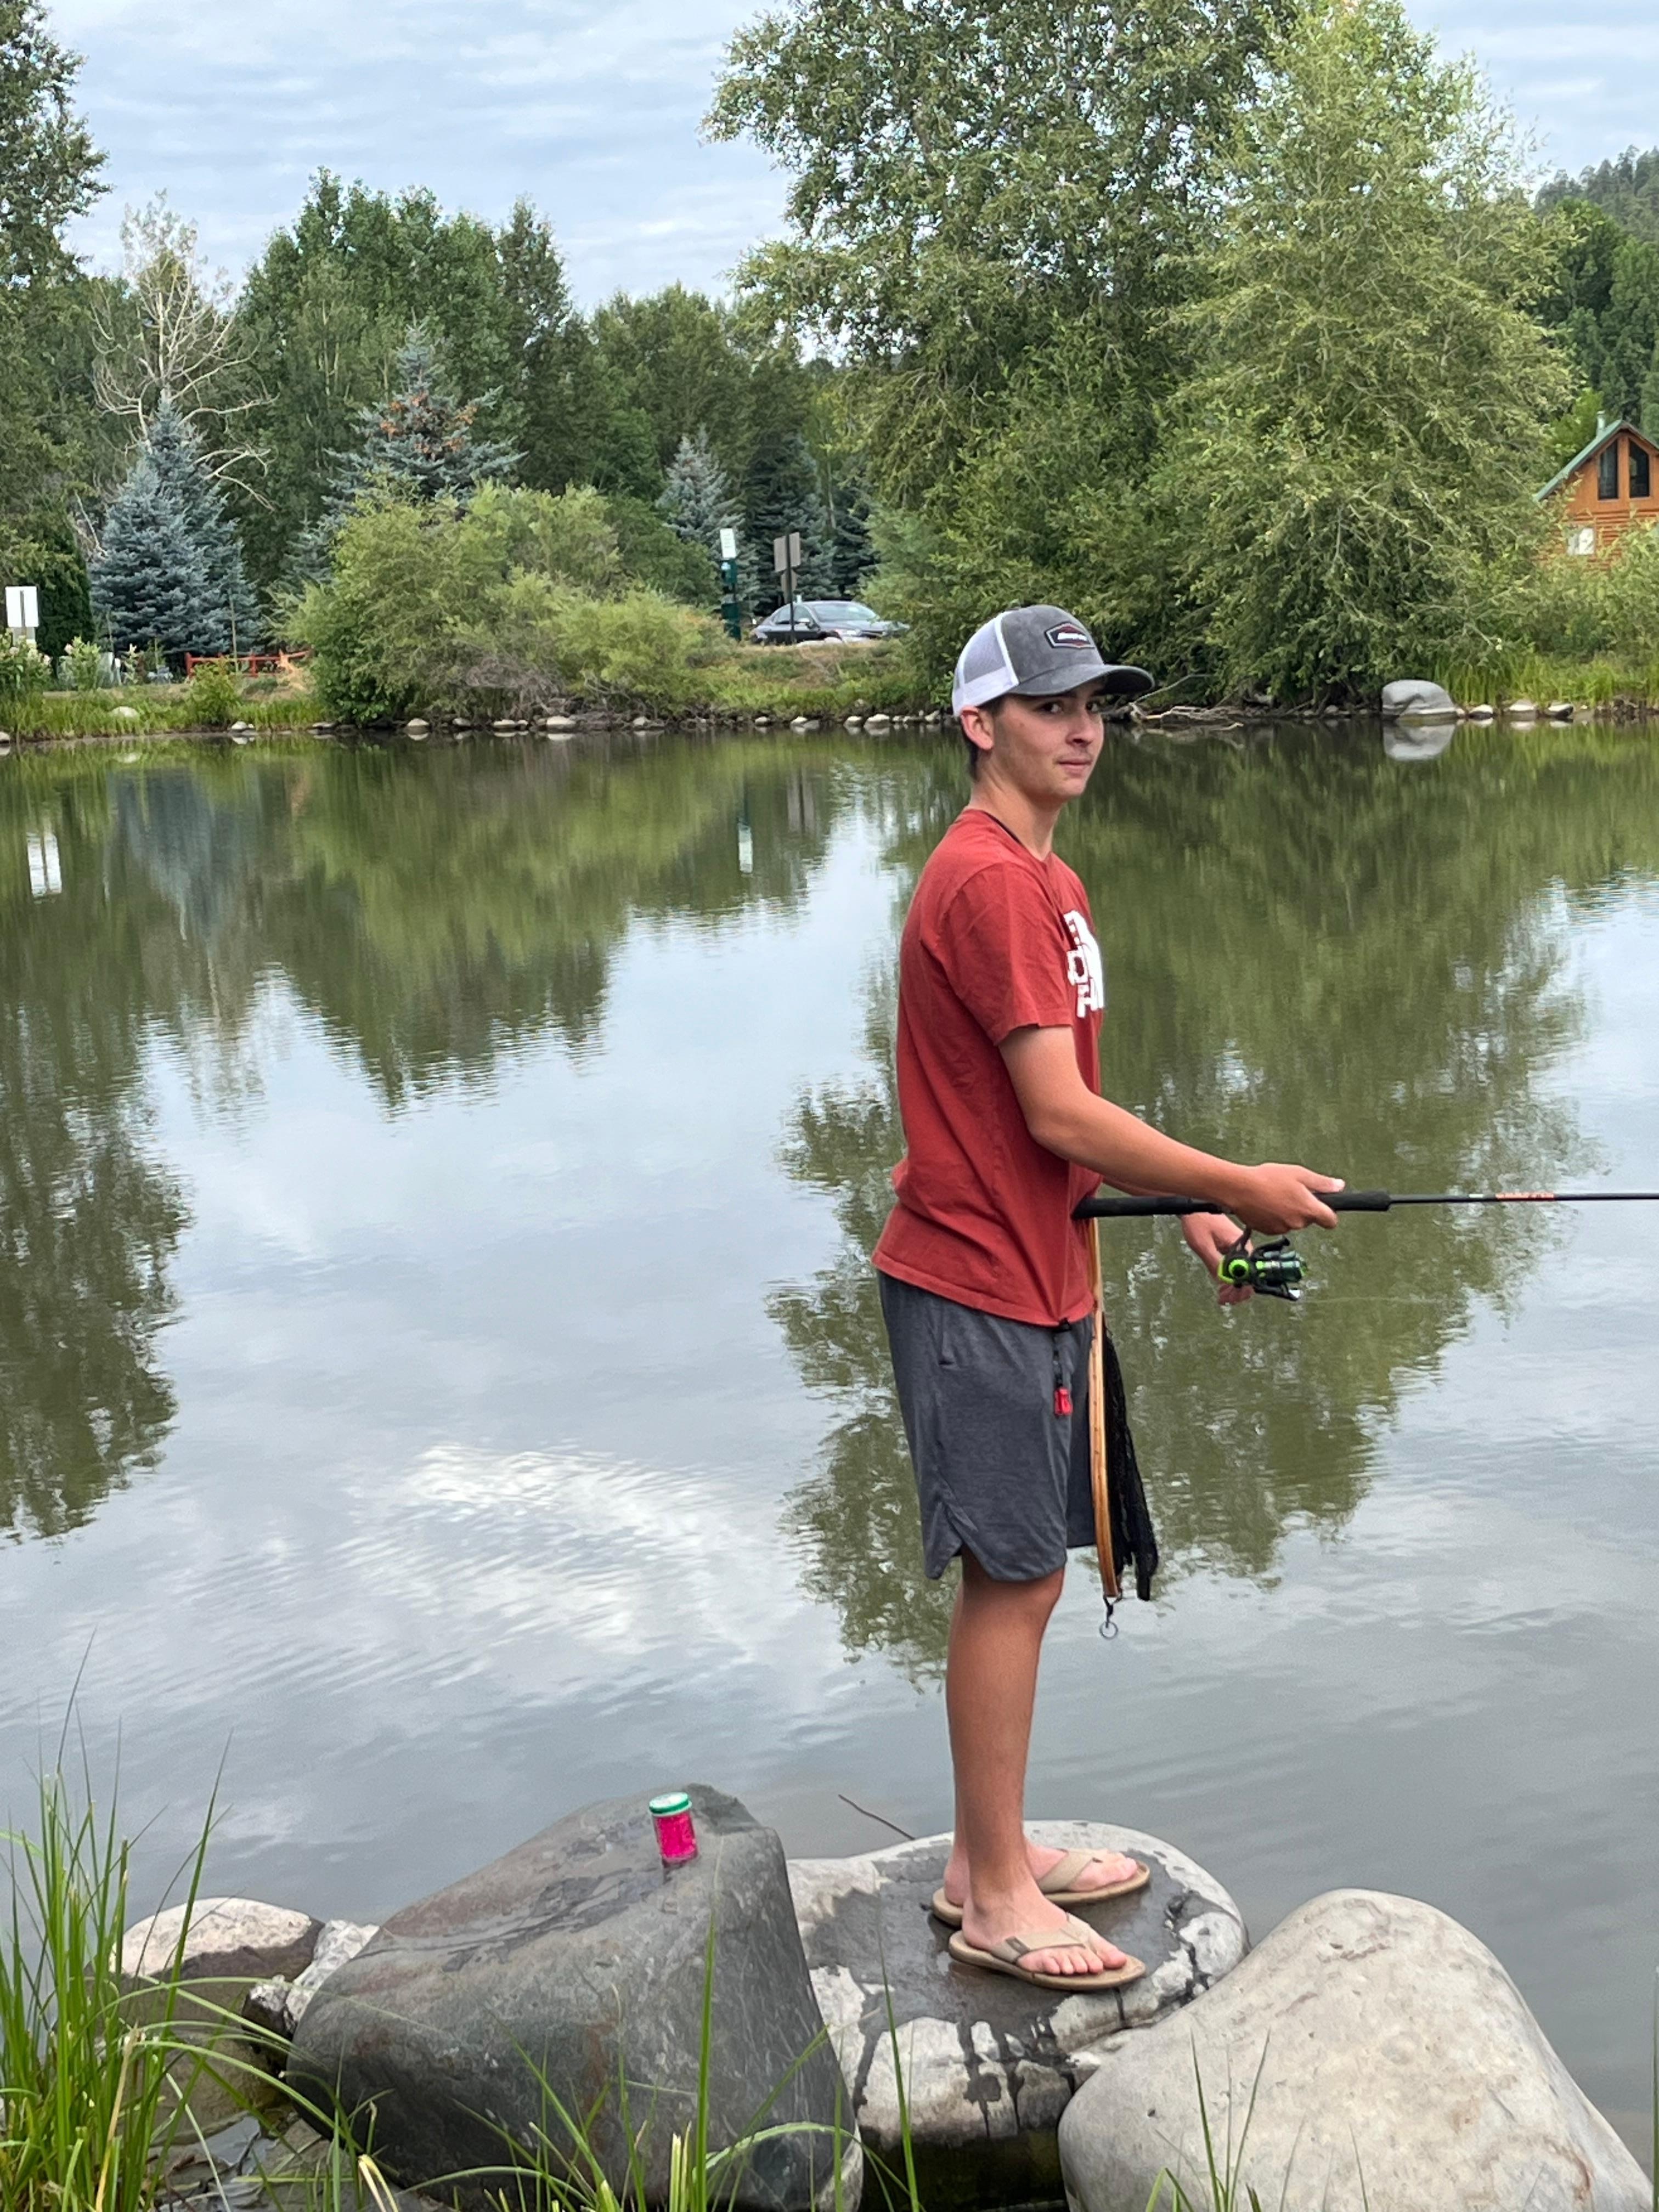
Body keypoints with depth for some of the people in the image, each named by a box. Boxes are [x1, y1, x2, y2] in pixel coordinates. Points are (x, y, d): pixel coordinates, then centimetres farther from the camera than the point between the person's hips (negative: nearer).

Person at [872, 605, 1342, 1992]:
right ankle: (997, 1899, 9)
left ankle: (989, 1853, 28)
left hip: (1039, 1278, 10)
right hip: (979, 1287, -10)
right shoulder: (989, 883, -18)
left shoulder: (1044, 880, 16)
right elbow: (1057, 1115, -21)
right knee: (1012, 1578, -3)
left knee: (1023, 1576, 16)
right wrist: (1242, 1186, -14)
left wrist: (1189, 1210, 9)